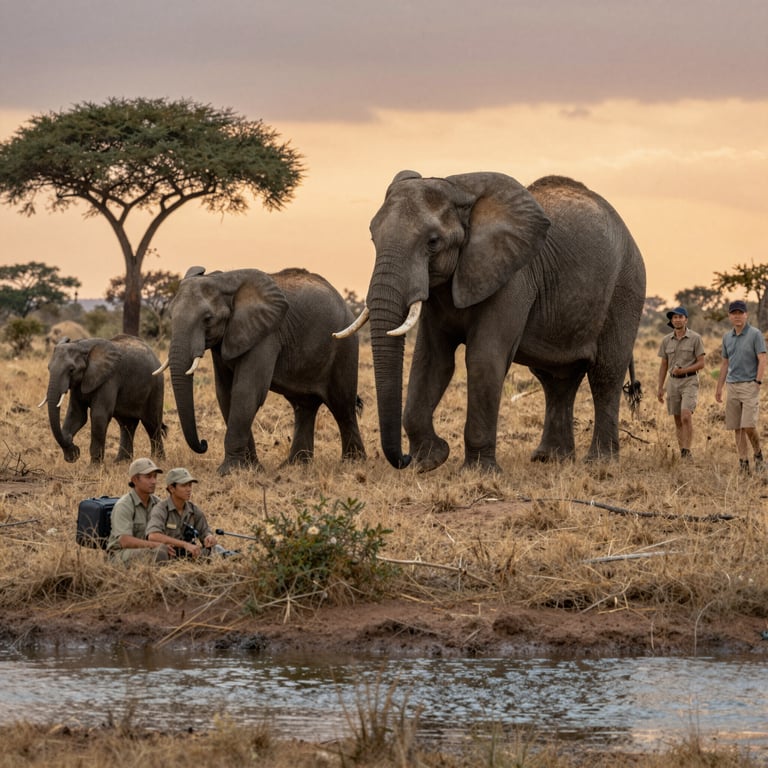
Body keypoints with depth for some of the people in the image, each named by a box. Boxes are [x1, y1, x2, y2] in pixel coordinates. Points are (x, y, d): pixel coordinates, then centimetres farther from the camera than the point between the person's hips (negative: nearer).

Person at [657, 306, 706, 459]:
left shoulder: (695, 338, -5)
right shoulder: (666, 340, 7)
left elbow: (701, 363, -6)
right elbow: (663, 365, 12)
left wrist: (683, 370, -19)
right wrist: (660, 388, 6)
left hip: (690, 381, -5)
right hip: (673, 382, 5)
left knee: (686, 416, -20)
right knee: (678, 421, 6)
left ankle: (687, 451, -20)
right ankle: (683, 455, 10)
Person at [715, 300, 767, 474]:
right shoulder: (727, 337, 13)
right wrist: (719, 387, 17)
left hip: (750, 386, -6)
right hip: (732, 386, 6)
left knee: (749, 426, -13)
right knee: (737, 428, 2)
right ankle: (743, 464, 5)